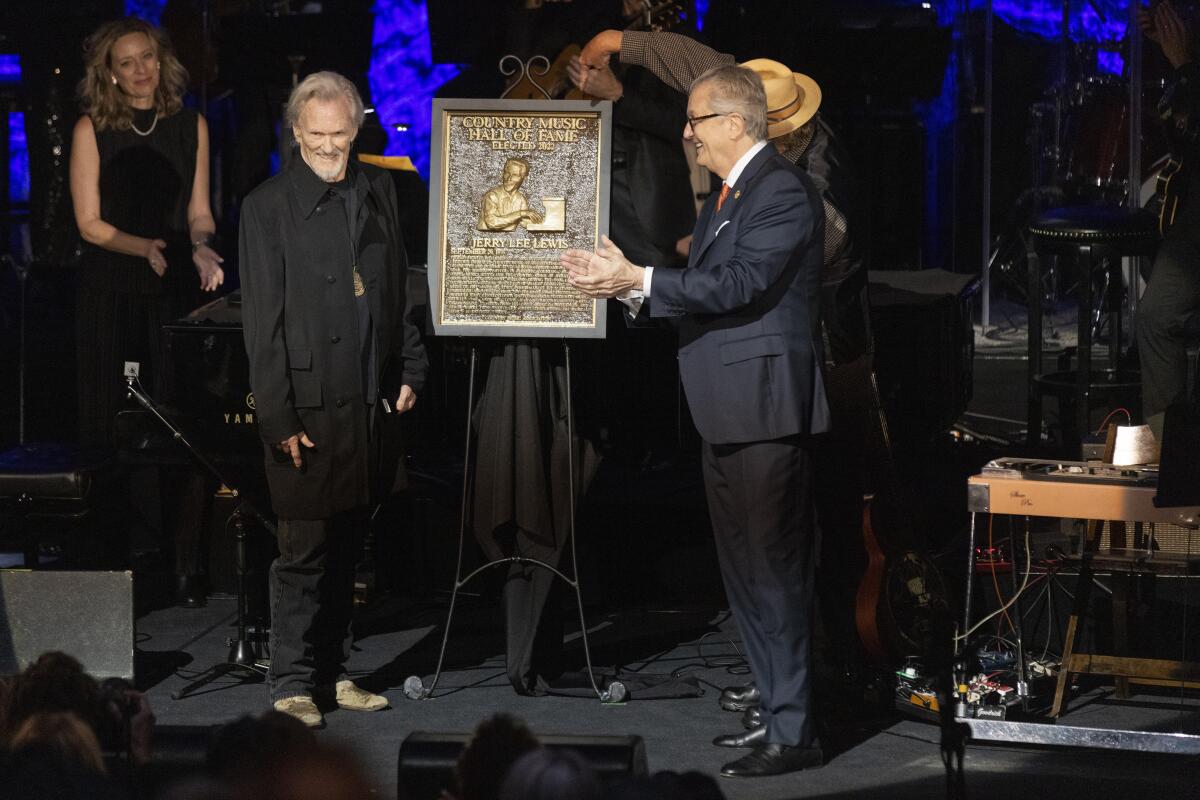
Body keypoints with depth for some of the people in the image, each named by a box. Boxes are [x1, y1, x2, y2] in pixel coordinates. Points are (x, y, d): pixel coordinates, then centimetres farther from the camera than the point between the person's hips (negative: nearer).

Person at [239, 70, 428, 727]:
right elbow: (261, 323, -9)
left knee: (345, 547, 13)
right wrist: (279, 418, -12)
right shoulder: (267, 207, -7)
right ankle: (291, 682, 7)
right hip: (306, 406, -5)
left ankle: (333, 670, 22)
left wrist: (409, 371, 9)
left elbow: (399, 290, 16)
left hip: (369, 403, 5)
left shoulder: (377, 192, 9)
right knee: (304, 550, -3)